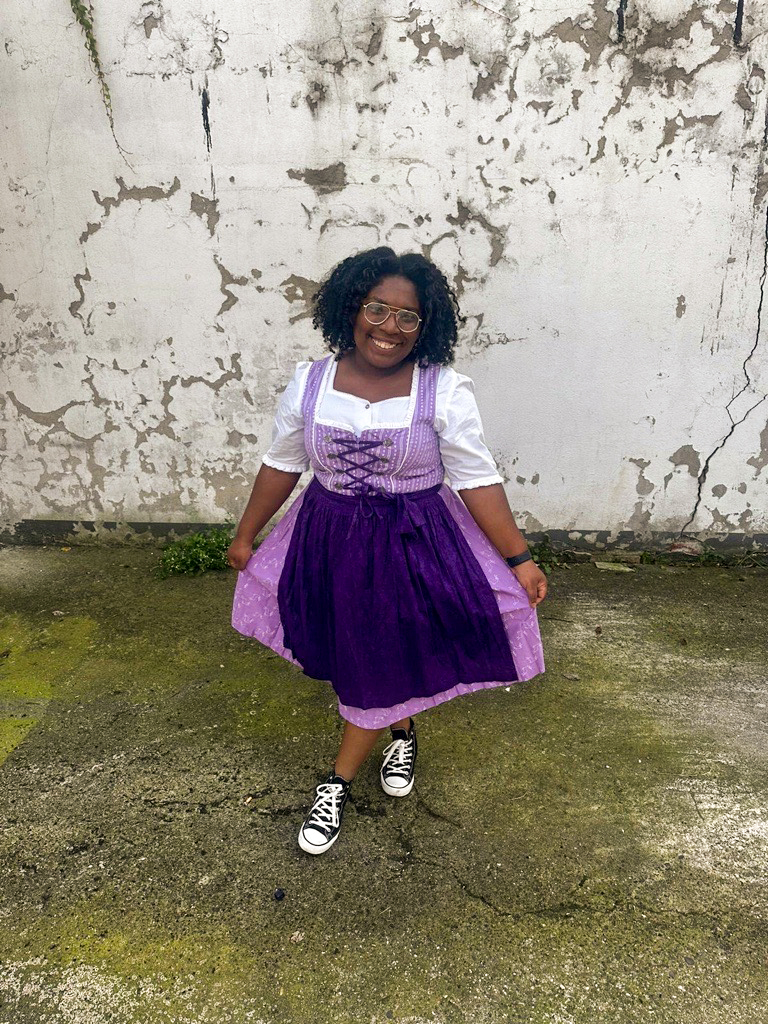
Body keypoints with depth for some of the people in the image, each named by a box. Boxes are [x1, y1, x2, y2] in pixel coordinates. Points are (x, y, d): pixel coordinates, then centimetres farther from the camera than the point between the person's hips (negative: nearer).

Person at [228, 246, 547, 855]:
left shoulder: (445, 391, -14)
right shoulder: (310, 384, -5)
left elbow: (478, 480, -11)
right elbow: (281, 465, 4)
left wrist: (519, 559, -12)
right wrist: (245, 537, 11)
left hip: (413, 545, -3)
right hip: (329, 539, 3)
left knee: (381, 665, 7)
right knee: (353, 657, 17)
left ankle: (338, 782, 29)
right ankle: (403, 731, 48)